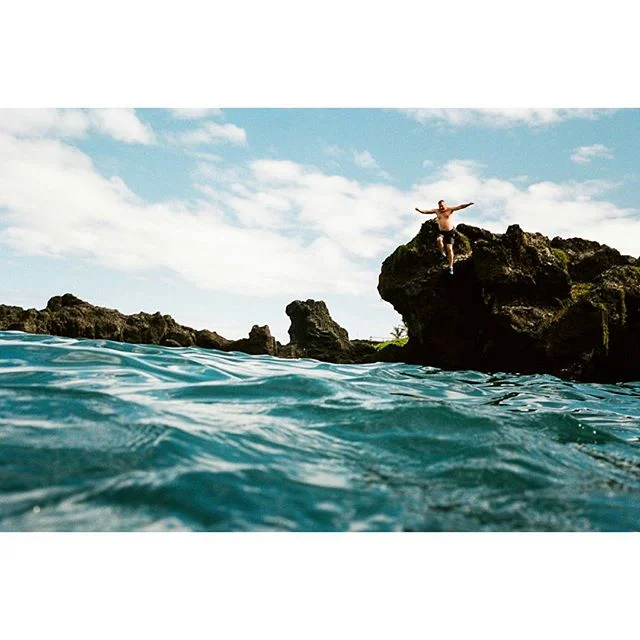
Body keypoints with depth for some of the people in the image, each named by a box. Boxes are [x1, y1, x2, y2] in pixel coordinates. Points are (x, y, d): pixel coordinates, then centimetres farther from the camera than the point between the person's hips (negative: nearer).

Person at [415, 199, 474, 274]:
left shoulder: (450, 209, -7)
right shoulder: (436, 211, 3)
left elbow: (460, 207, -16)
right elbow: (427, 211, 1)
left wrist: (468, 204, -32)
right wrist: (420, 210, -14)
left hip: (450, 232, -2)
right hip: (442, 232, 2)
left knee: (449, 249, -6)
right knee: (439, 239, -33)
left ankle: (451, 267, 0)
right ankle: (443, 255, -11)